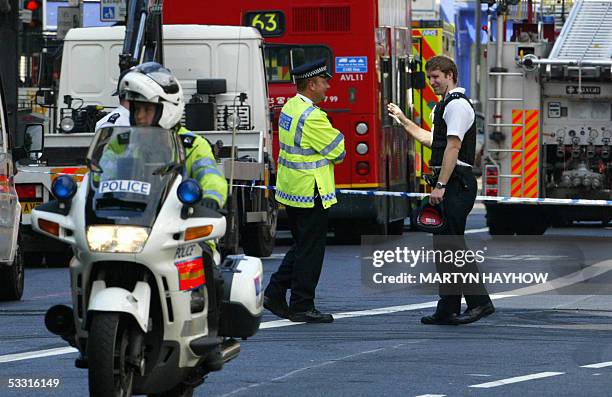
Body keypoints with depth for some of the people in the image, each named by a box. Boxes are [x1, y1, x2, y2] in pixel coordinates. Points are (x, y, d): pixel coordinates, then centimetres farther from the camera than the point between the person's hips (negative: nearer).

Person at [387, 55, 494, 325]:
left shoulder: (457, 105, -12)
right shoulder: (445, 106, 21)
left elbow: (453, 147, -19)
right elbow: (434, 141, 32)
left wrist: (440, 186, -23)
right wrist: (403, 120, 31)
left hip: (456, 184, -11)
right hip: (451, 185, 11)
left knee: (452, 244, -13)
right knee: (443, 244, 10)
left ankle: (479, 302, -12)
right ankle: (448, 310, 12)